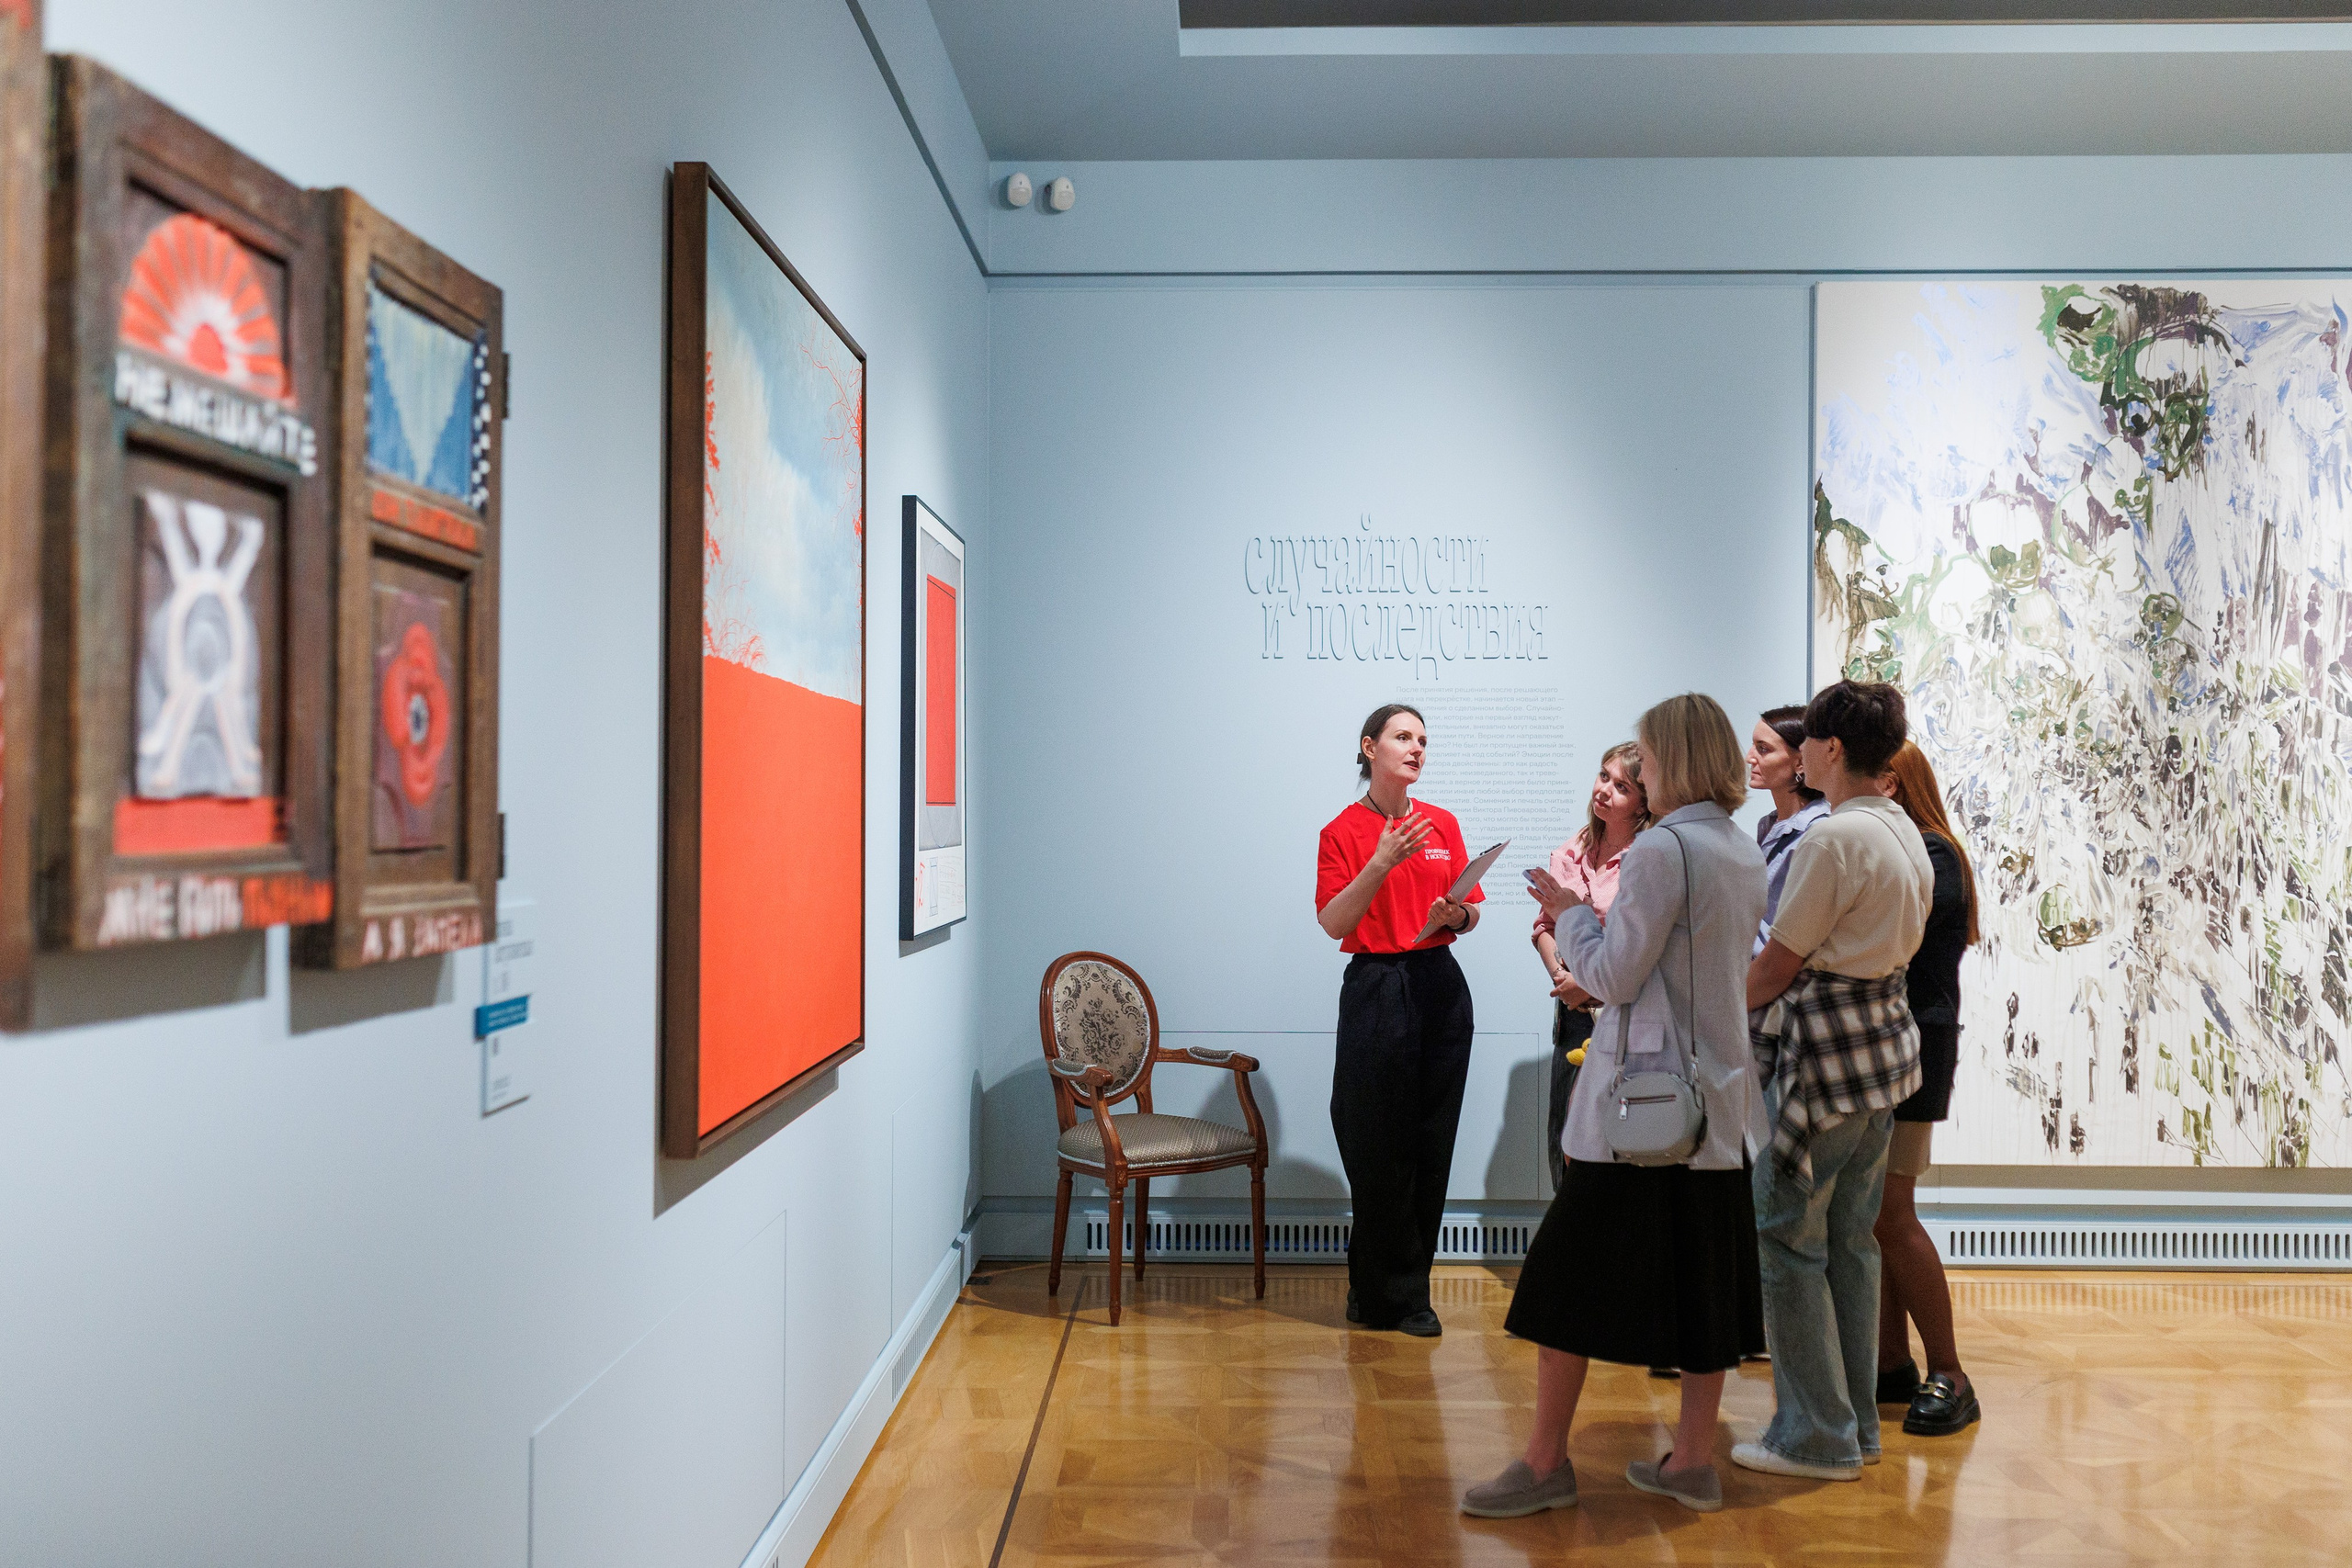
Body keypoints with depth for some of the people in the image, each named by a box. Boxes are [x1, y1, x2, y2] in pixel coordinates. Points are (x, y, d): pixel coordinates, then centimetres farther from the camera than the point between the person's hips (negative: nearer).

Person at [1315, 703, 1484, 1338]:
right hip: (1375, 991, -4)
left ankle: (1405, 1294, 18)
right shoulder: (1343, 832, -1)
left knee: (1430, 1147, 6)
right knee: (1379, 1149, 0)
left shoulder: (1444, 824, 10)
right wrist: (1381, 863, -20)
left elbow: (1472, 911, 13)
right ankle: (1391, 1296, 15)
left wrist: (1456, 916, -9)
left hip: (1440, 987, 4)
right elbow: (1333, 923, -10)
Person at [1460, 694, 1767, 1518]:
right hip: (1718, 1096, 8)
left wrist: (1570, 913, 1)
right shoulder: (1747, 852, 9)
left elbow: (1613, 977, -14)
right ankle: (1692, 1459, 20)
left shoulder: (1662, 848, -16)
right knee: (1703, 1273, 12)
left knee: (1573, 1269, 1)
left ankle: (1546, 1461, 7)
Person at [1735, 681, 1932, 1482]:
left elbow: (1776, 967, -15)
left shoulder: (1831, 838, -18)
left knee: (1788, 1240, 1)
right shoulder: (1906, 833, 10)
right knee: (1851, 1240, 16)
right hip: (1884, 1035, 9)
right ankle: (1857, 1422, 24)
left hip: (1826, 1050, -9)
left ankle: (1818, 1435, 8)